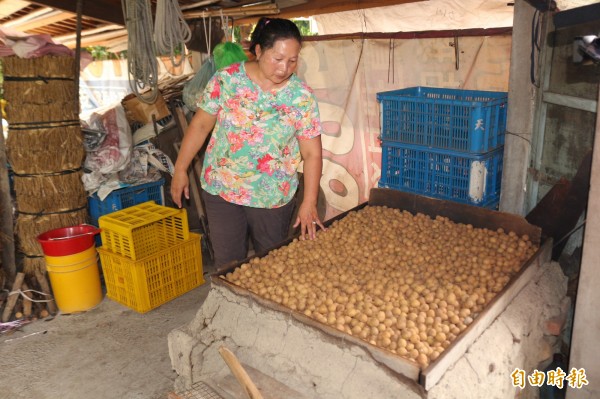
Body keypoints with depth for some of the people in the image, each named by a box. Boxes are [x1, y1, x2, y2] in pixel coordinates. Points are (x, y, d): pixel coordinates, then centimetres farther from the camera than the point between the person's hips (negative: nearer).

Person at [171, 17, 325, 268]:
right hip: (221, 190, 0)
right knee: (228, 264, 8)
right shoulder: (226, 80, -8)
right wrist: (180, 170, 0)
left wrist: (309, 204, -12)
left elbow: (312, 154, -7)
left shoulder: (302, 96, -8)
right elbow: (200, 125, 0)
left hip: (274, 197, 0)